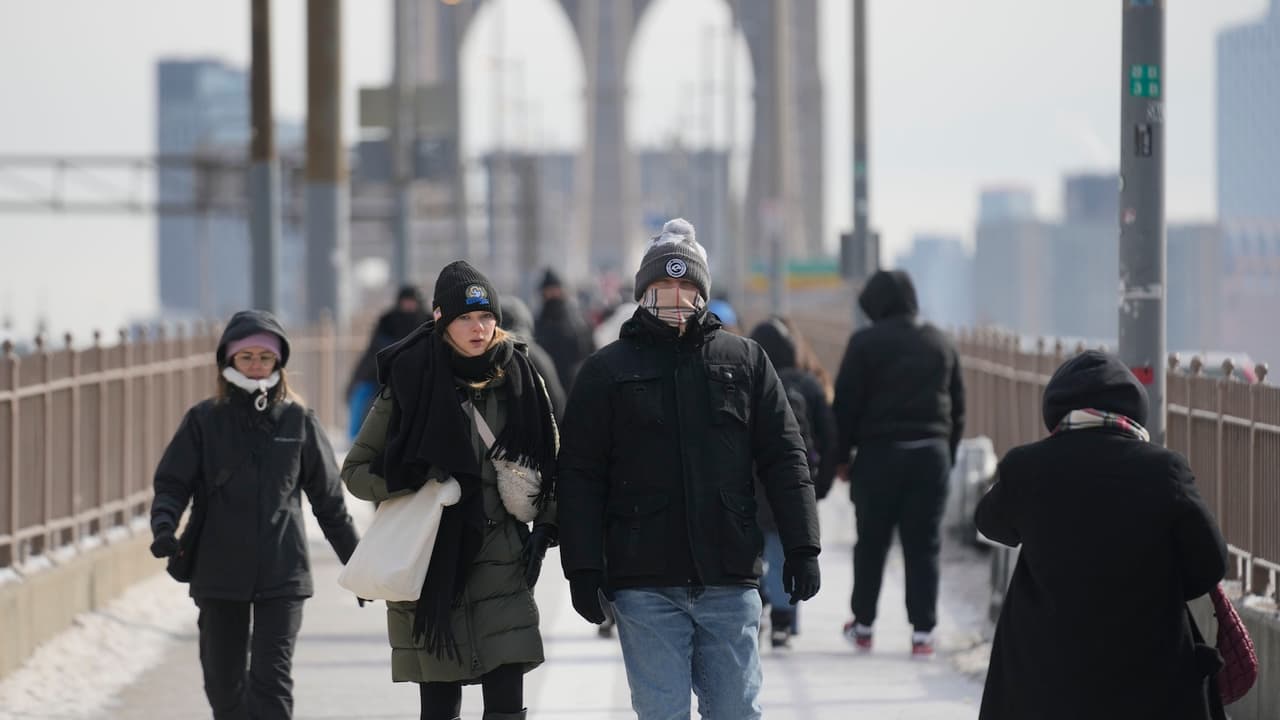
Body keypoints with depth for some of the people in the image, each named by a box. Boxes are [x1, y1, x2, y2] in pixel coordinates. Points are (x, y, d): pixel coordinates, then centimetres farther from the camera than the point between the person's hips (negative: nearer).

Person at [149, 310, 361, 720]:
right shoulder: (204, 421, 2)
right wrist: (164, 526, -20)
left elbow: (328, 500, 10)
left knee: (272, 678, -10)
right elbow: (172, 483, 1)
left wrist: (356, 562, 12)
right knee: (223, 679, 11)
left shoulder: (299, 422, 4)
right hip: (219, 574, 1)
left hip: (281, 576, -1)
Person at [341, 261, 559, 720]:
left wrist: (544, 531, 5)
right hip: (431, 567, -1)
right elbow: (355, 470, 3)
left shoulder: (518, 378, 4)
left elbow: (552, 465, 15)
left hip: (502, 565, 1)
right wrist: (411, 489, -13)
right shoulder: (411, 382, -2)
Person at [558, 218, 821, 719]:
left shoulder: (745, 361, 10)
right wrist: (583, 569, -5)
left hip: (730, 582, 1)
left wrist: (801, 547, 1)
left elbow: (784, 459, 9)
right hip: (646, 587, -1)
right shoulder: (607, 371, 6)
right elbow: (580, 476, 3)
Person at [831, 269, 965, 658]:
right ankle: (923, 632, 0)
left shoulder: (866, 342, -5)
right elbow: (958, 408, 13)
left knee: (871, 543, 9)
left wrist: (841, 454, 2)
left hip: (879, 453, -3)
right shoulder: (941, 344, 10)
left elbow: (846, 403, -6)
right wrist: (948, 454, 18)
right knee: (923, 546, 3)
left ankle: (863, 625, 17)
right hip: (932, 453, 3)